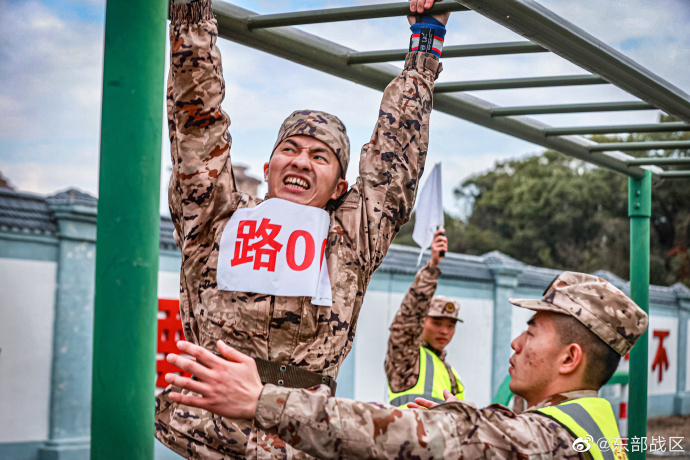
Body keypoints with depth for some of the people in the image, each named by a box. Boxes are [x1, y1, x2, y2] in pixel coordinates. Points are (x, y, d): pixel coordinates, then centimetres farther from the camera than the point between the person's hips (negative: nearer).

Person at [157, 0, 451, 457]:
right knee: (174, 407, -28)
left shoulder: (352, 239, 18)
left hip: (307, 415, 1)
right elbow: (196, 109, 15)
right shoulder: (218, 218, 16)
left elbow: (398, 144, 24)